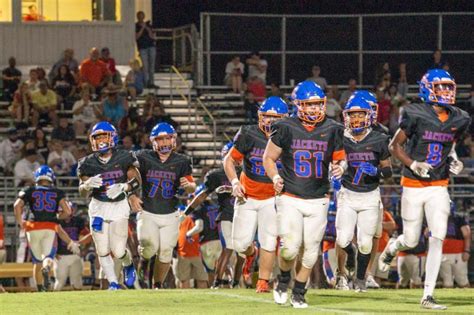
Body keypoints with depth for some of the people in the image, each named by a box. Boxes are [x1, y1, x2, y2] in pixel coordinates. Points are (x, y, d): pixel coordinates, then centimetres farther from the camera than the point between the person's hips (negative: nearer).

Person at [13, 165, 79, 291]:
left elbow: (17, 205, -6)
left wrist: (20, 222, 5)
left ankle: (40, 288, 12)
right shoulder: (57, 193, 10)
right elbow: (67, 211, 0)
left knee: (37, 260, 12)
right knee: (48, 256, -6)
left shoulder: (29, 191, 9)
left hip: (33, 228, 1)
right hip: (50, 228, -1)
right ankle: (46, 269, -41)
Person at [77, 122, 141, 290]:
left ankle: (128, 265, 29)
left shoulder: (123, 158, -9)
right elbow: (82, 192, -4)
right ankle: (113, 283, 11)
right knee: (103, 251, -3)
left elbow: (136, 180, -1)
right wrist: (87, 185, -27)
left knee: (118, 251, -5)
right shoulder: (88, 163, -6)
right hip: (98, 207, 2)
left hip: (119, 205, -1)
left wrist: (123, 187, -21)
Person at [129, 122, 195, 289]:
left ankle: (158, 285, 19)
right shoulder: (143, 158, -6)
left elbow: (192, 187, 2)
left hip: (169, 215, 2)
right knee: (150, 247, -16)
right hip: (147, 213, -2)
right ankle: (144, 259, 20)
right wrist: (131, 196, -15)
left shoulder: (181, 162, -1)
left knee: (165, 251, 0)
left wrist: (188, 185, -22)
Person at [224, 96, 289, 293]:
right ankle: (251, 253, 39)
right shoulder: (249, 135, -11)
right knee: (240, 244, 3)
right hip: (248, 197, 1)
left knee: (268, 243, -10)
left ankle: (263, 283, 3)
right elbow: (229, 160, -1)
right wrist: (235, 182, -15)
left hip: (272, 198, -1)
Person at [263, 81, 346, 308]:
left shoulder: (332, 130, 2)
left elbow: (339, 158, 14)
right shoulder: (286, 129, -5)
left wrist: (339, 168, -10)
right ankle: (283, 280, 20)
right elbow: (269, 158, 5)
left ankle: (299, 293, 22)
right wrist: (275, 177, -13)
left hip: (318, 200, 3)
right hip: (290, 199, -3)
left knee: (310, 251, 4)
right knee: (290, 249, -11)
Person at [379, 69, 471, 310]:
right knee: (411, 241, 4)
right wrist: (413, 164, -18)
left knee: (438, 237, -11)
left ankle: (428, 296, -6)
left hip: (439, 187, 3)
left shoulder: (459, 120, 2)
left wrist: (454, 161, 1)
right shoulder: (416, 114, -13)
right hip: (413, 186, -3)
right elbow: (395, 145, -4)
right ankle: (392, 247, 44)